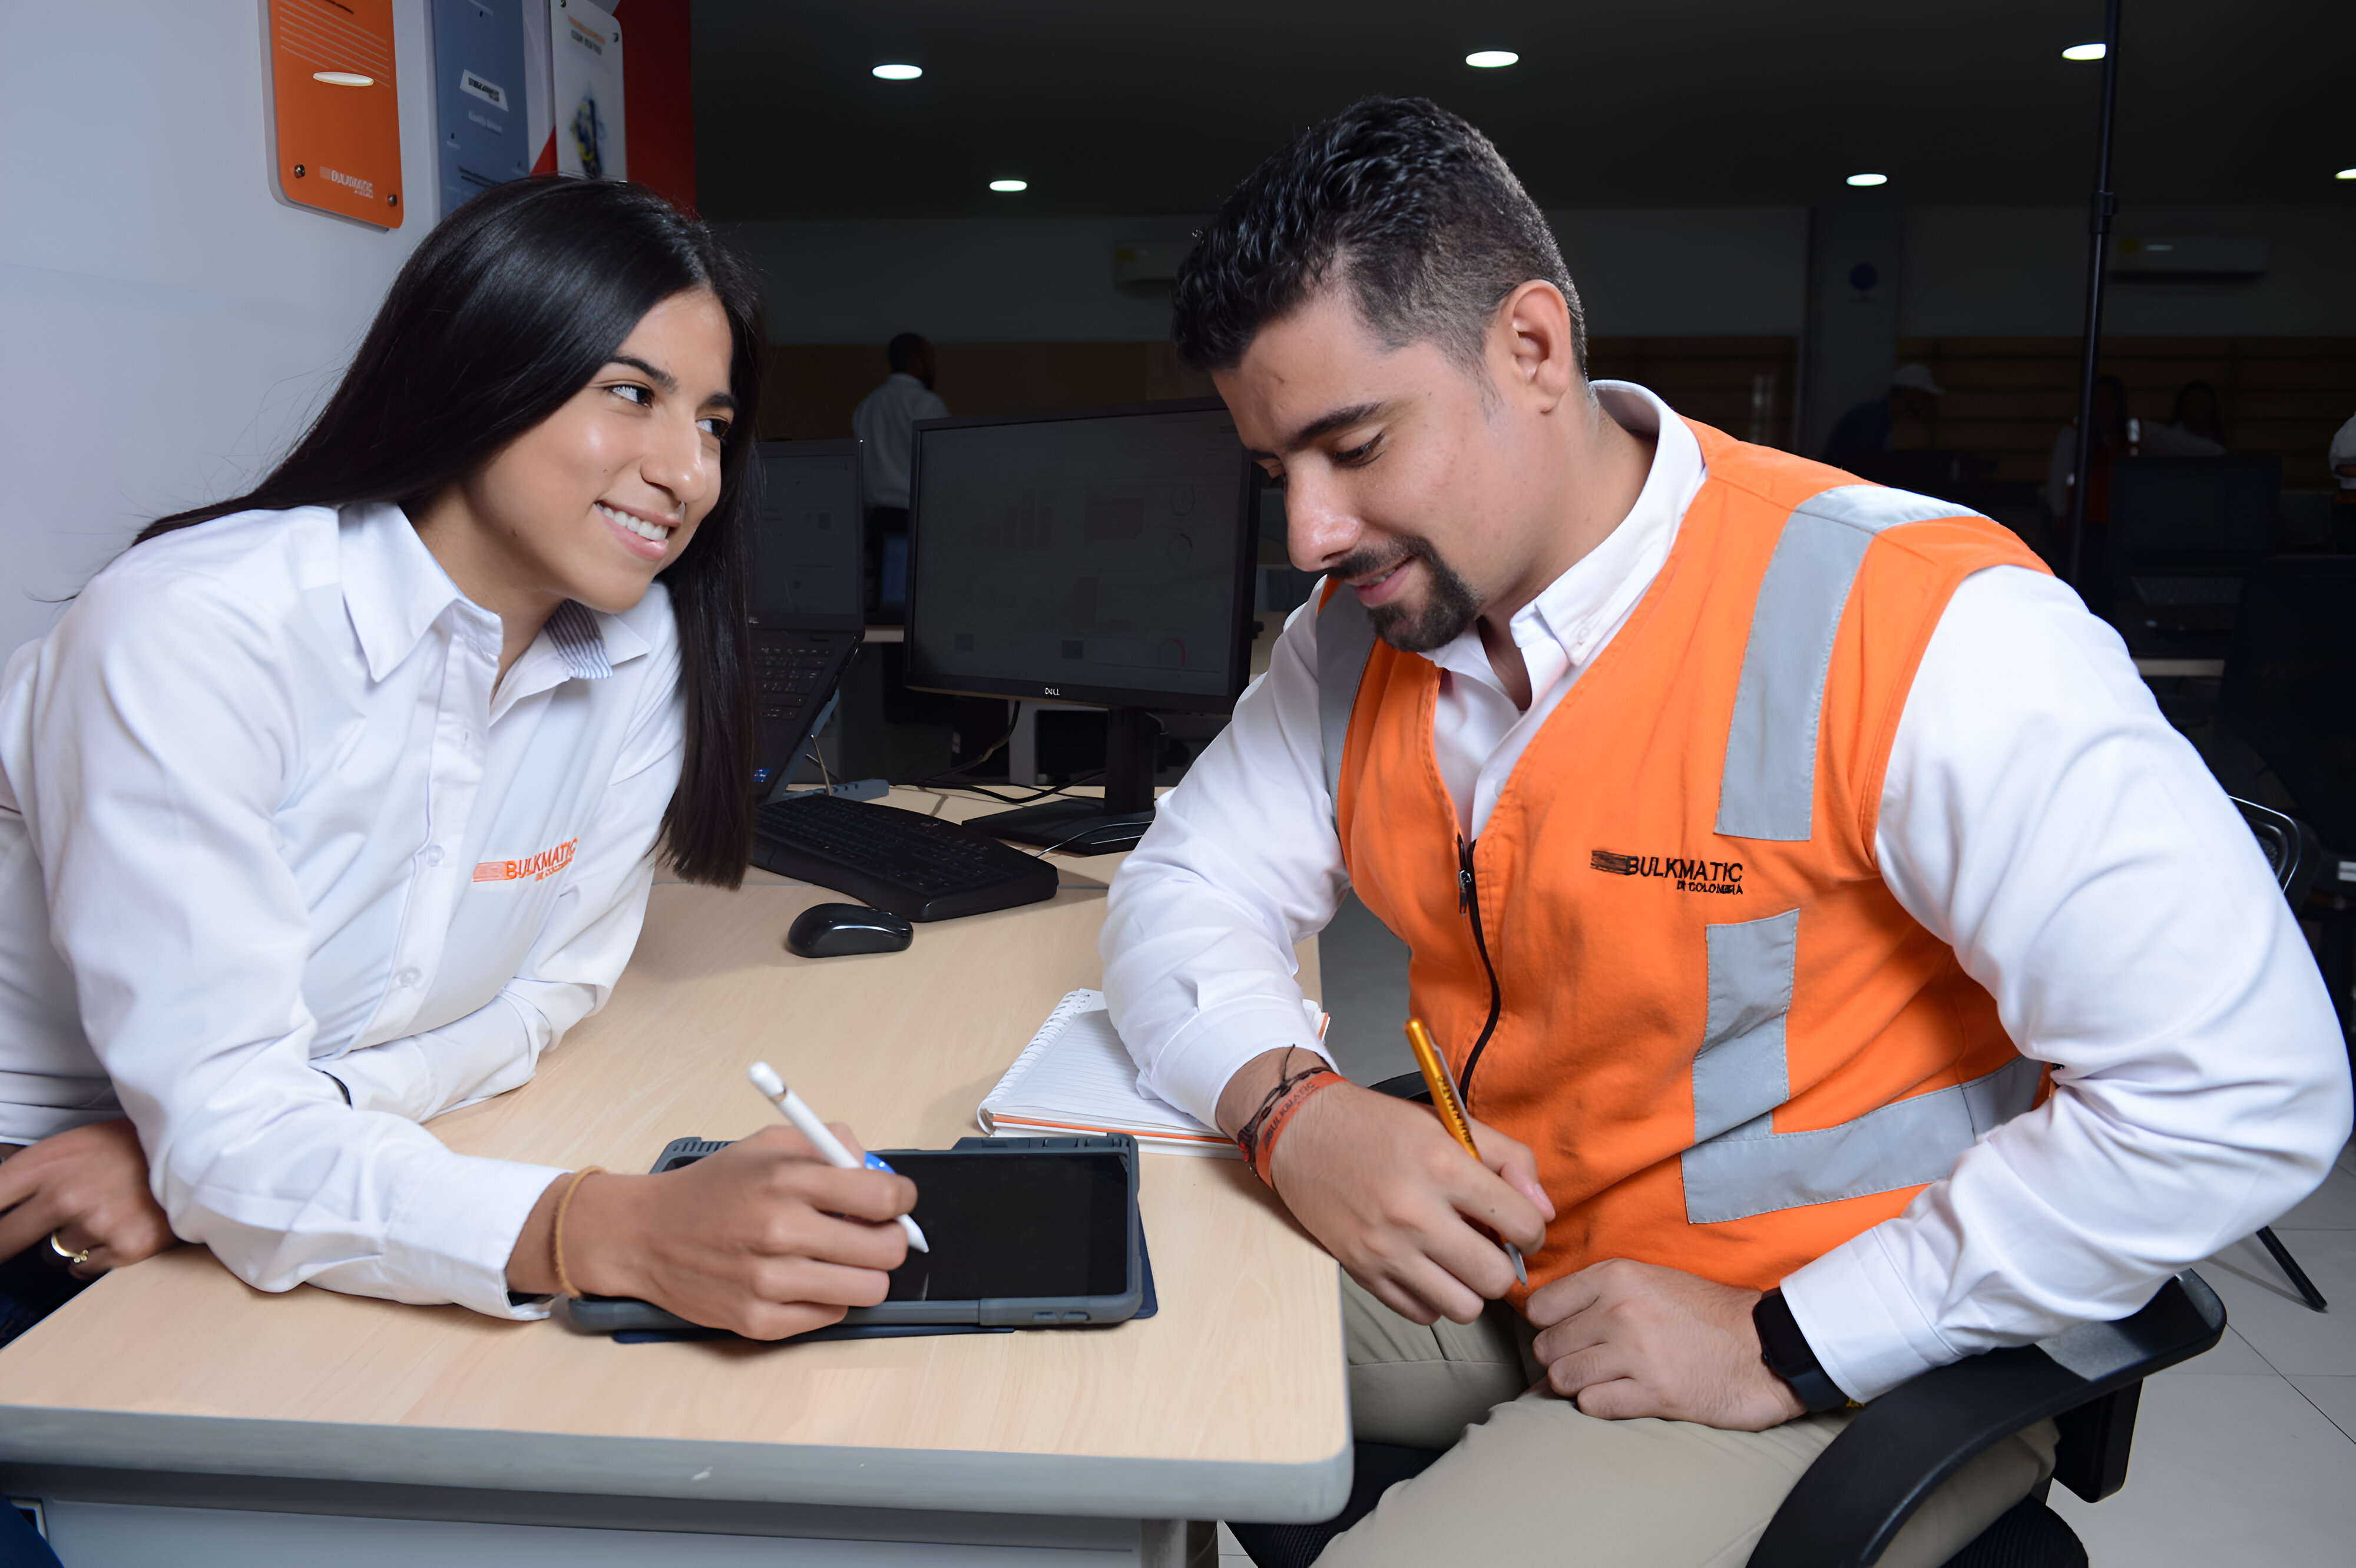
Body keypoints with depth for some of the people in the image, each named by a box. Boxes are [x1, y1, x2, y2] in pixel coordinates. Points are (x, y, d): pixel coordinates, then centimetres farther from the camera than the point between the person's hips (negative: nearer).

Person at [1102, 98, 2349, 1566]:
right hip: (1489, 1266, 6)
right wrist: (1291, 1104, -20)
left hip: (1853, 1362, -5)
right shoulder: (1363, 629, -2)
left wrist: (1787, 1347, -21)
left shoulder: (1917, 628, -23)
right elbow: (1191, 891, 3)